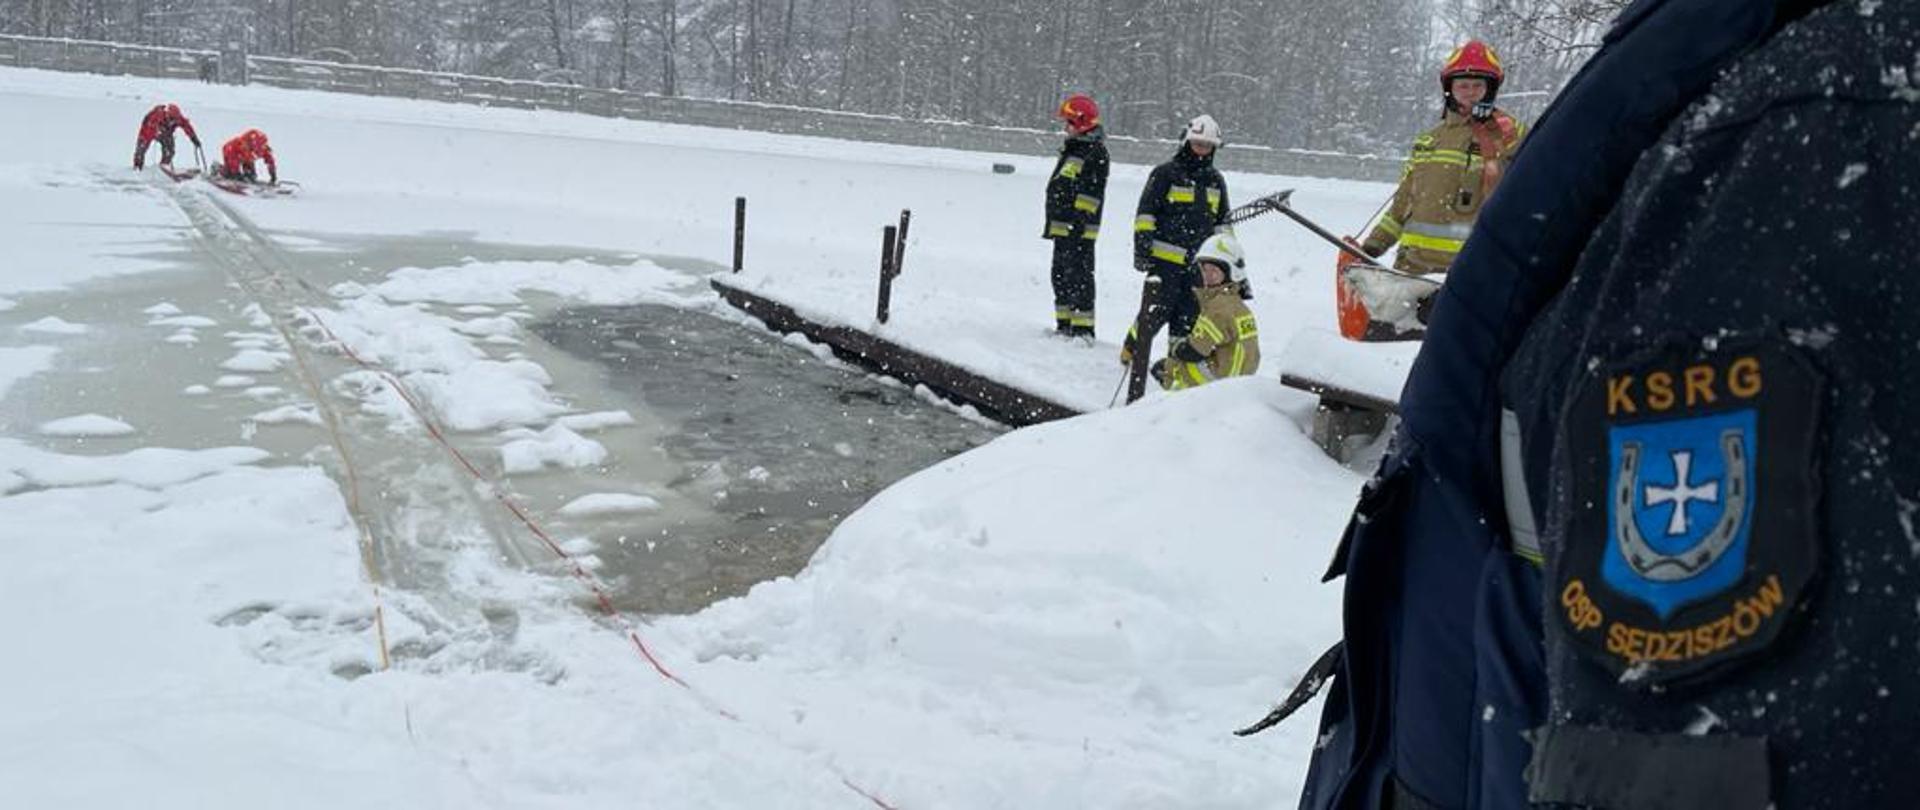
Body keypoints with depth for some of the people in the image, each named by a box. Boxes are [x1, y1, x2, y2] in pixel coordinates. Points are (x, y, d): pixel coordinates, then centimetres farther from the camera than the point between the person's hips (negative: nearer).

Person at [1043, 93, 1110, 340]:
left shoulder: (1096, 153, -12)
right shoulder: (1071, 149, 18)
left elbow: (1092, 191, -18)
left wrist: (1080, 221, -23)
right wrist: (1052, 222, 24)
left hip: (1079, 228, -10)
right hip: (1062, 226, 10)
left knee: (1079, 277, -9)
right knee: (1060, 275, 14)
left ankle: (1083, 329, -7)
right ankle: (1065, 324, 22)